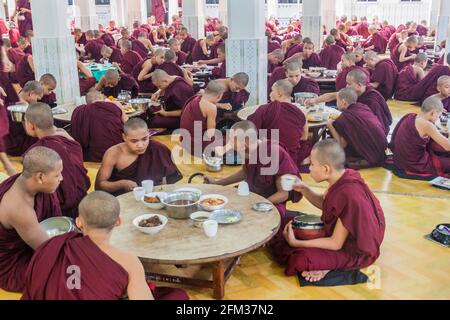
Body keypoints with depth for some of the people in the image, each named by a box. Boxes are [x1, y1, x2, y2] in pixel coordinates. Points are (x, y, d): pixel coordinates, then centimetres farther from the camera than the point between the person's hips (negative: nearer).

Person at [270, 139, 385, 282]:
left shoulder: (349, 195, -33)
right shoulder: (342, 177, -8)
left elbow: (336, 244, -25)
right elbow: (324, 203, 14)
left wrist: (296, 243, -20)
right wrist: (303, 188, -3)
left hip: (355, 252, -9)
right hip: (339, 235, 9)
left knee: (301, 260, -28)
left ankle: (328, 266, -3)